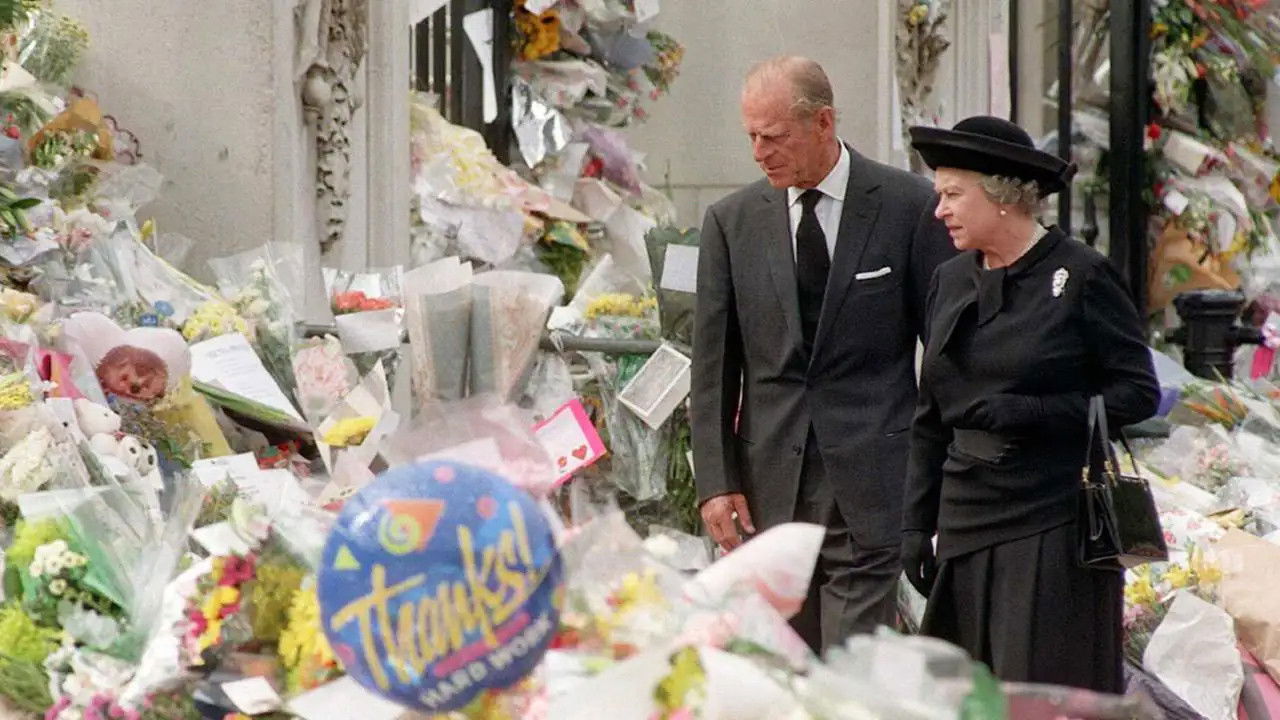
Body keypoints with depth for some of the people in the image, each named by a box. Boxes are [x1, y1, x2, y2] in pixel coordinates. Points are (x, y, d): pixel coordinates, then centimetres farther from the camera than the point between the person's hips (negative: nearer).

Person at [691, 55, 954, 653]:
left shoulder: (909, 206, -1)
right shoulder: (732, 221, 7)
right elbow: (712, 363, 8)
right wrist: (715, 479, 1)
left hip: (870, 475, -3)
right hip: (770, 478, 3)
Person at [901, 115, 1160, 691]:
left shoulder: (1079, 276, -5)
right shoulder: (951, 281, 12)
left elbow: (1138, 395, -6)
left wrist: (1032, 414, -16)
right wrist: (916, 524, 11)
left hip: (1055, 529, -6)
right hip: (967, 527, 6)